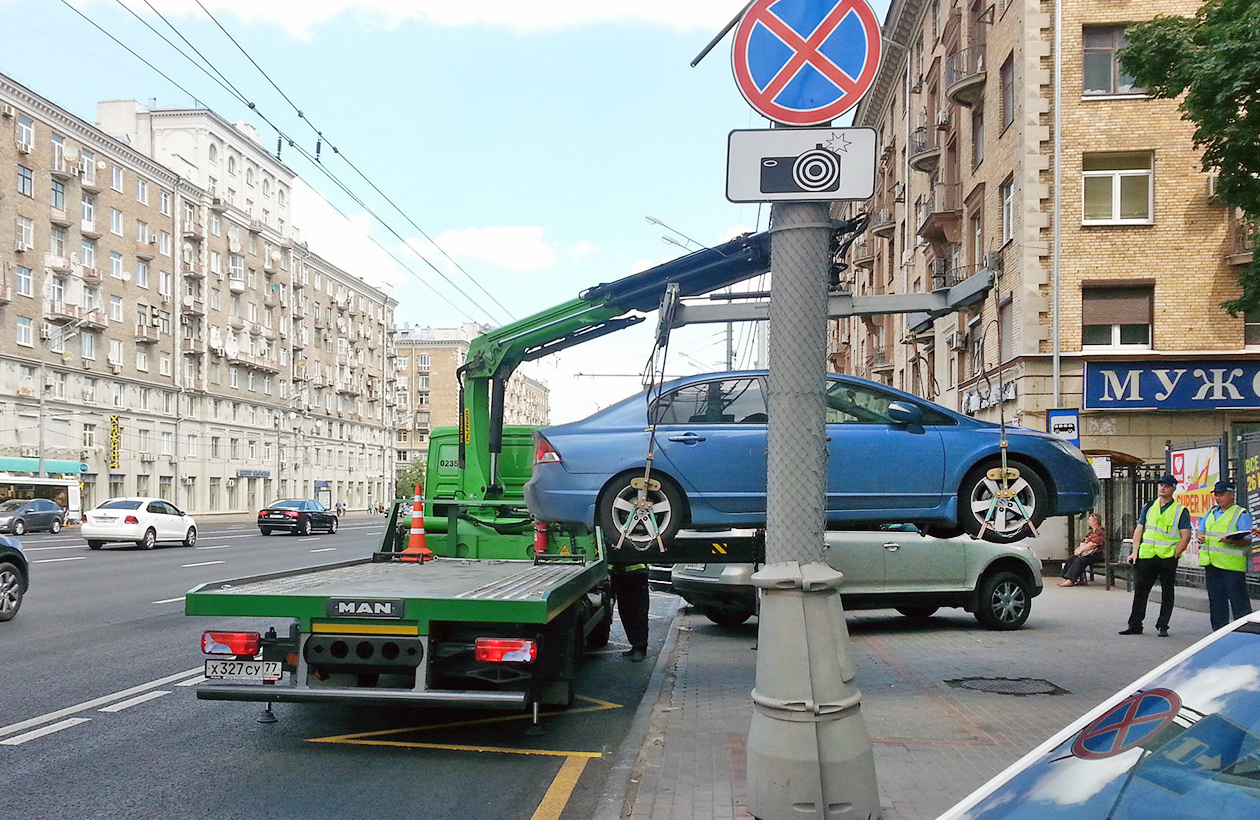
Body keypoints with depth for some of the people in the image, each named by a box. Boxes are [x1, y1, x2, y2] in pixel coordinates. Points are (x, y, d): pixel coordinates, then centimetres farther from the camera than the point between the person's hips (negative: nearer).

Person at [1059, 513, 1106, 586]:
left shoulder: (1101, 531, -9)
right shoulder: (1091, 531, 23)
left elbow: (1093, 544, -17)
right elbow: (1084, 542, 22)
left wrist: (1081, 549, -16)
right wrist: (1078, 548, 4)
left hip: (1095, 554, -9)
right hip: (1085, 552, 9)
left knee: (1080, 560, -30)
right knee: (1072, 558, -11)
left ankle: (1071, 580, -34)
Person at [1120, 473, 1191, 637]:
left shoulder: (1181, 511, 2)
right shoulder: (1149, 507, 13)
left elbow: (1185, 537, -3)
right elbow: (1139, 530, 12)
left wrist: (1174, 555, -12)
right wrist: (1135, 552, 3)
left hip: (1168, 558, -3)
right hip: (1146, 556, 3)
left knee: (1167, 593, 4)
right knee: (1140, 591, 4)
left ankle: (1163, 626, 14)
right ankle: (1135, 625, 11)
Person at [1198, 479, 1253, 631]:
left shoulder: (1241, 514, -2)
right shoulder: (1211, 512, 19)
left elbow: (1247, 539, -8)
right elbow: (1201, 529, 26)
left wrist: (1232, 541, -27)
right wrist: (1201, 537, 3)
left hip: (1232, 564, -6)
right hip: (1212, 563, 6)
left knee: (1238, 599, -5)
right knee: (1216, 598, 10)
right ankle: (1219, 631, 17)